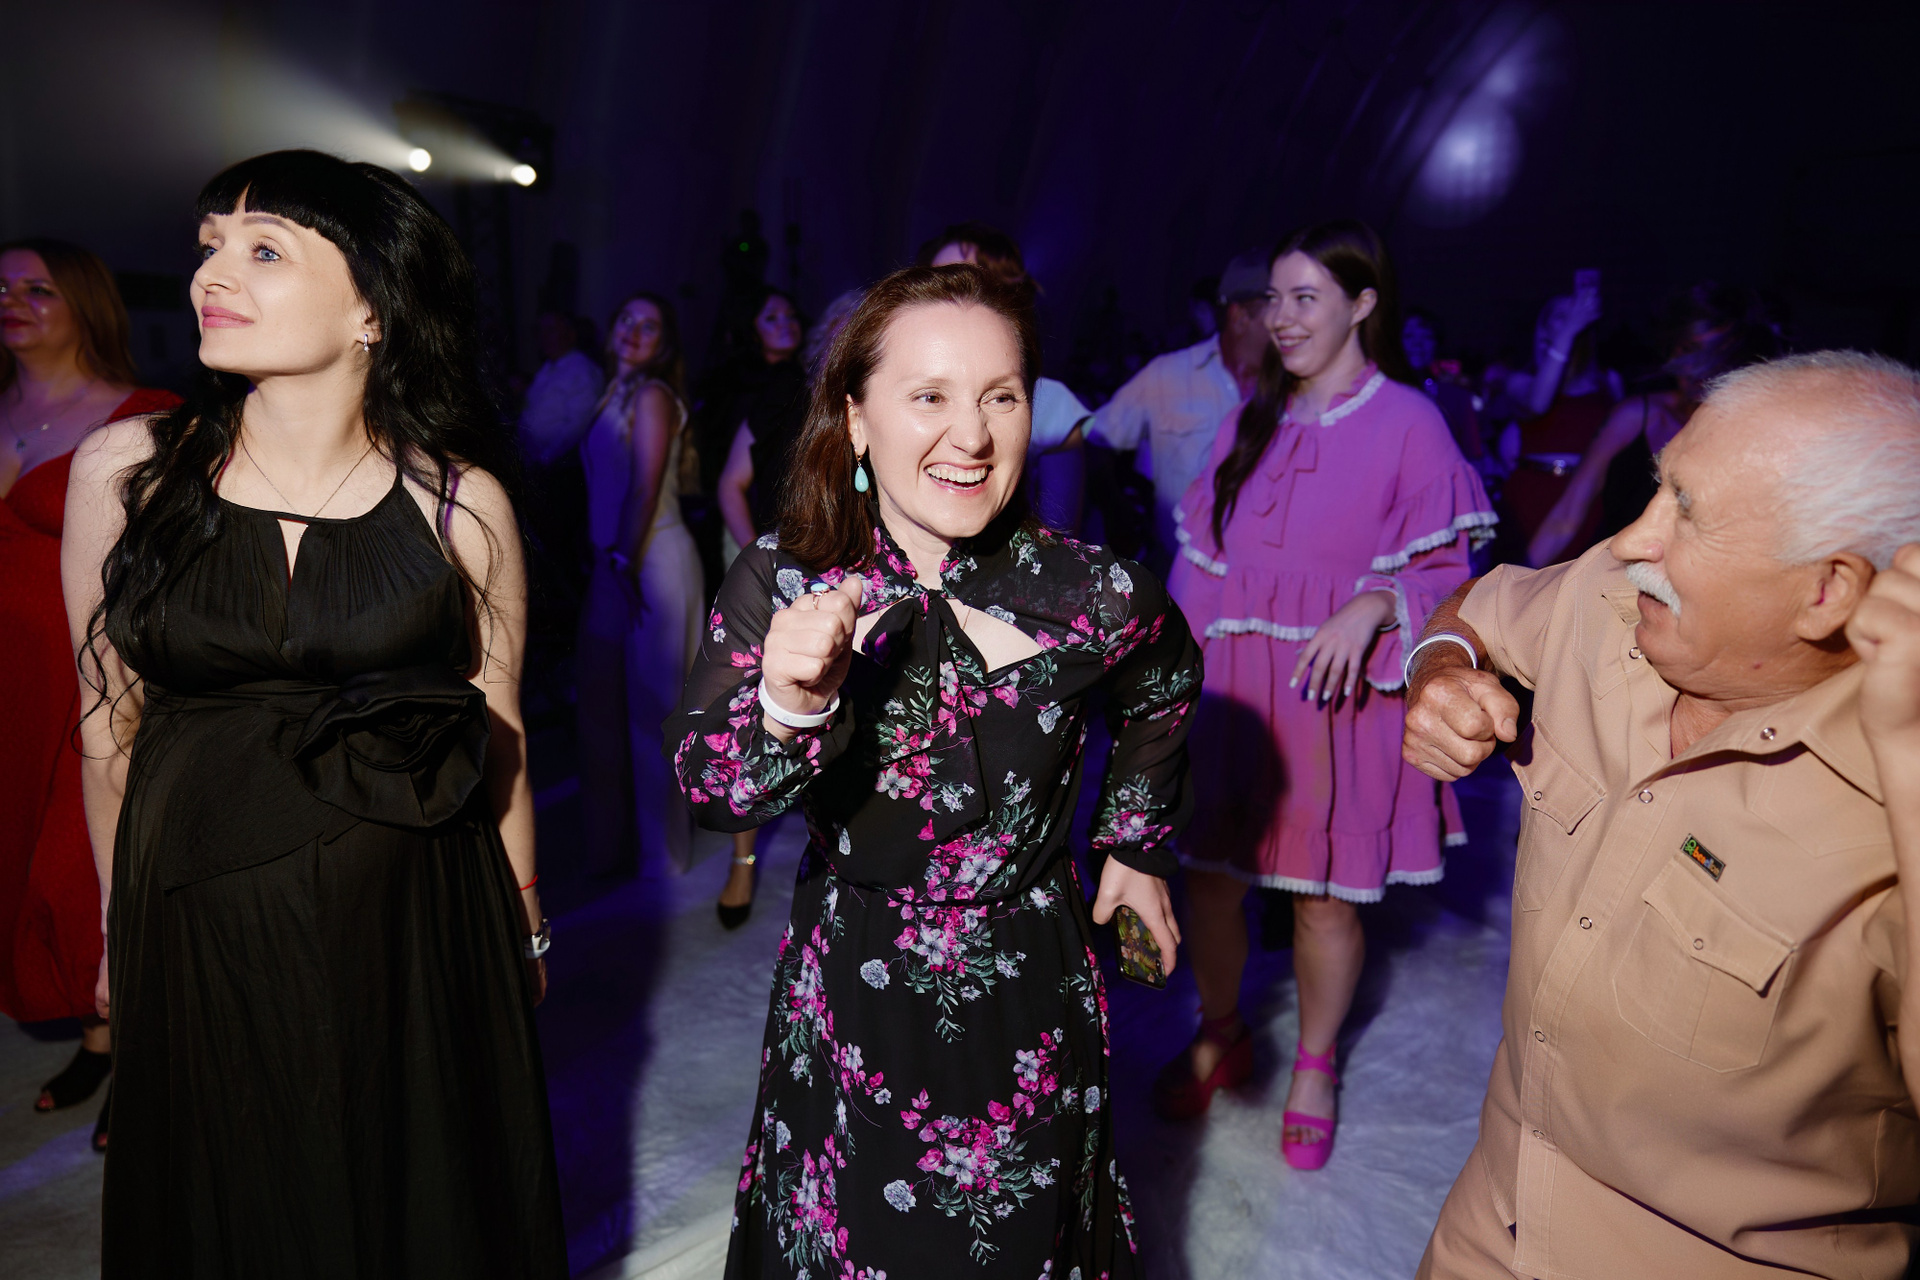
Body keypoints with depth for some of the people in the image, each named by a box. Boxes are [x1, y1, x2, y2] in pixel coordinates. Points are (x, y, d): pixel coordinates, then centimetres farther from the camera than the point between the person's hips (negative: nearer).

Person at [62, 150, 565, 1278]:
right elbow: (109, 729, 4)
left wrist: (524, 926, 8)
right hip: (198, 931, 2)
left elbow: (498, 740, 1)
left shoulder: (463, 502, -8)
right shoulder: (124, 470, -4)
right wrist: (120, 931, 11)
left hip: (416, 930, -1)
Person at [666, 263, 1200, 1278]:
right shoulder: (778, 588, -14)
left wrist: (1139, 847, 14)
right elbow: (707, 789, -17)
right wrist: (793, 705, -37)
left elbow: (1163, 692, 6)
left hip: (1025, 1005, 0)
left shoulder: (1096, 596, -16)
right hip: (846, 998, 1)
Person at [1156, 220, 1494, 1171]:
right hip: (1231, 692, 4)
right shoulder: (1254, 420, 10)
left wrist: (1372, 605, -25)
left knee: (1325, 896, 7)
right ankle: (1219, 1035, 34)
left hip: (1335, 700, -4)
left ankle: (1314, 1065, 32)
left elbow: (1442, 568, -6)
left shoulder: (1407, 423, -5)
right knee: (1207, 873, 9)